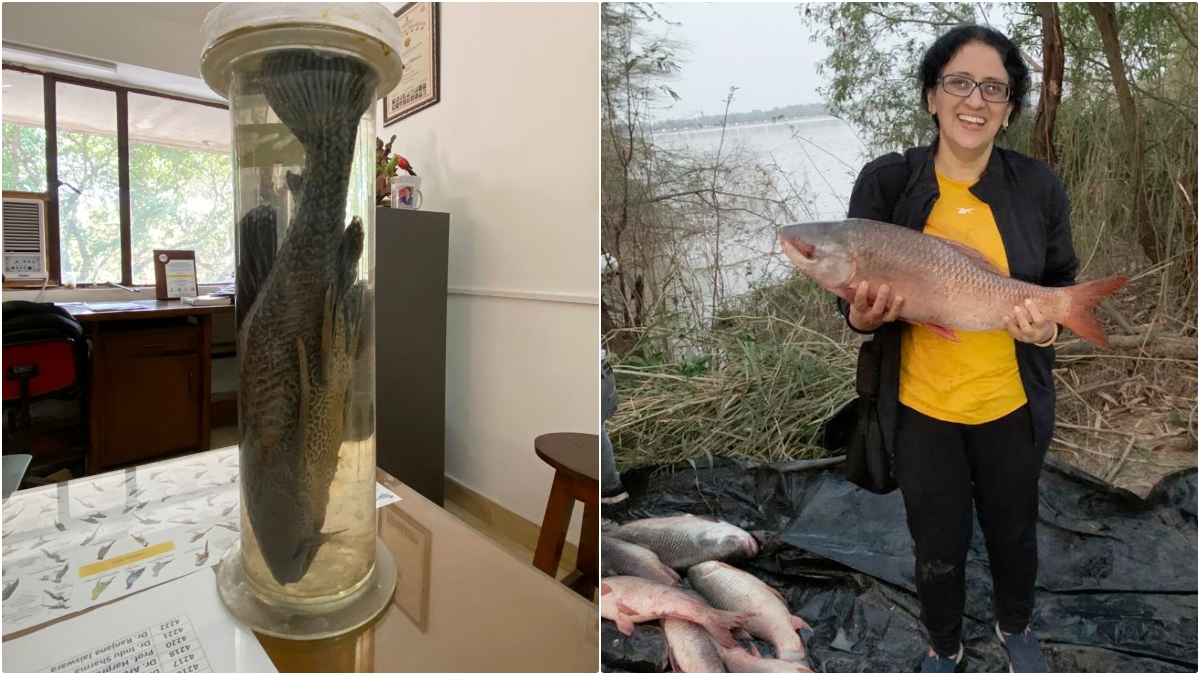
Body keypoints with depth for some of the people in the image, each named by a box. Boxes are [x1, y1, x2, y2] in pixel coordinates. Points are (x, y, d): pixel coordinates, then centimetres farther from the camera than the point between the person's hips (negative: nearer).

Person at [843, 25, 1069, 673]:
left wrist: (1047, 326, -17)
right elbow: (853, 297, -5)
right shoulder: (885, 181, -11)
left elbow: (1063, 285, 6)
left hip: (1011, 406, 2)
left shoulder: (1038, 185, -6)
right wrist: (863, 315, -28)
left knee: (1013, 534, 24)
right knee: (937, 549, 17)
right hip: (920, 408, -1)